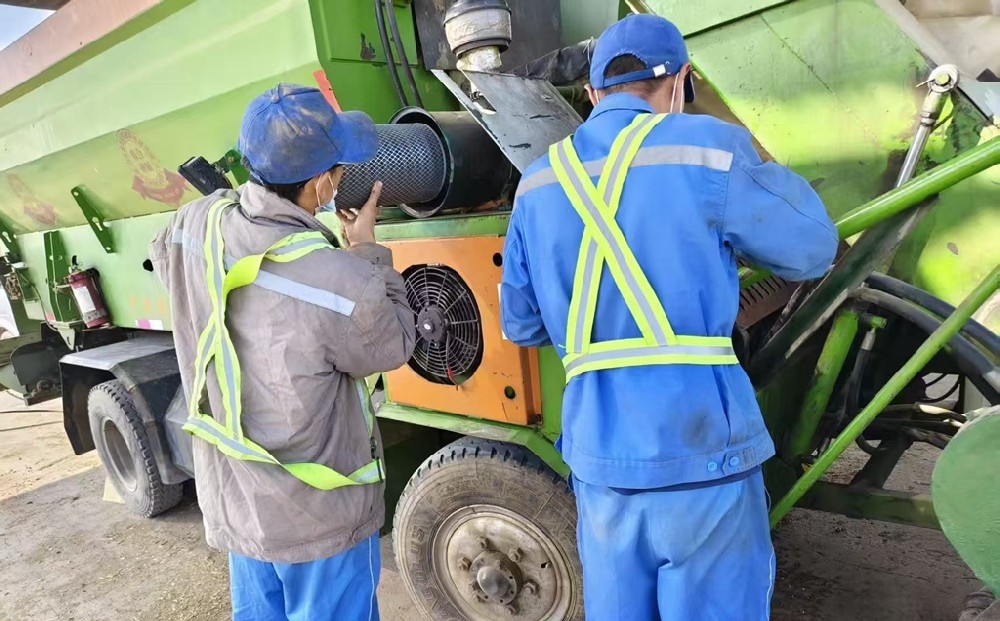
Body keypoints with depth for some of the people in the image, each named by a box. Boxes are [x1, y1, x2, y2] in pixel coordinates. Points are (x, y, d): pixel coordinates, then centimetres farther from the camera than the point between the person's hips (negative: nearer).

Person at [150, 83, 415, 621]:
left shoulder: (192, 228, -13)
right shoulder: (341, 285, -34)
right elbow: (392, 346, -12)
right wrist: (367, 250, -4)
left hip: (229, 500, 7)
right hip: (317, 516, -6)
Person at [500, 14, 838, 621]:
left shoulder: (539, 182, 7)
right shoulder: (709, 148, -7)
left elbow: (521, 325, 10)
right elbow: (812, 250, 4)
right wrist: (749, 162, 16)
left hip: (597, 452, 5)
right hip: (701, 446, -4)